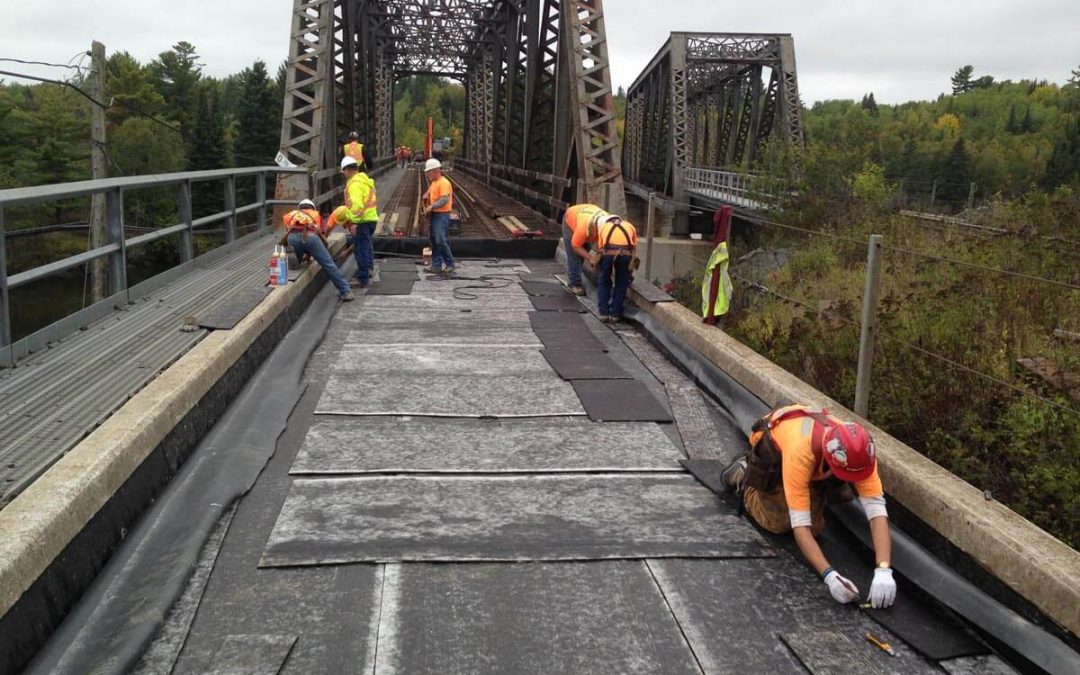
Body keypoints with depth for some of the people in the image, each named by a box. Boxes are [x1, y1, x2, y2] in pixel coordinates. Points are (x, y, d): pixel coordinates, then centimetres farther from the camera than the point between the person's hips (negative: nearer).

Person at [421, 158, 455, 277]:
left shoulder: (443, 183, -14)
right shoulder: (433, 183, 16)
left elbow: (445, 200, -24)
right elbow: (429, 194, 32)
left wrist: (431, 207, -22)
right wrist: (426, 196, 9)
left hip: (442, 215, -10)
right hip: (434, 215, 10)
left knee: (441, 240, -13)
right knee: (434, 240, 11)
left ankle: (450, 264, -3)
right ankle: (436, 265, 17)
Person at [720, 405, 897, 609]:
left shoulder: (859, 452, -38)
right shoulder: (800, 454, -48)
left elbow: (877, 509, -39)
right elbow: (800, 525, -45)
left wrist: (883, 570, -51)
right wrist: (829, 575, -55)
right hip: (772, 447, -3)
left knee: (815, 524, -7)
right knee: (780, 523, -9)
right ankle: (743, 475, 15)